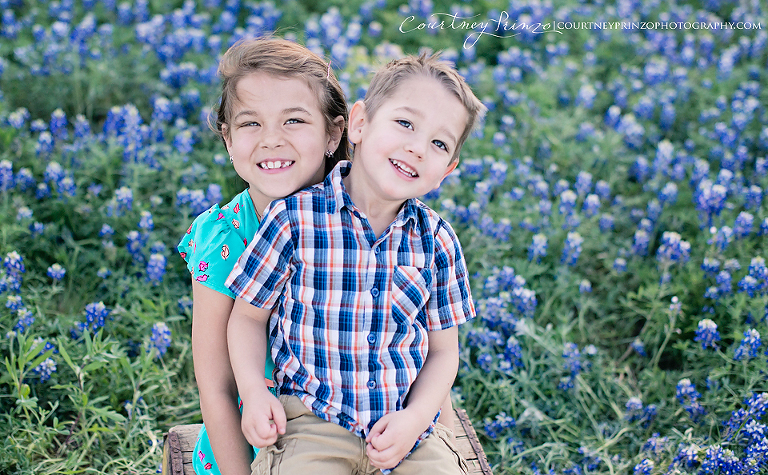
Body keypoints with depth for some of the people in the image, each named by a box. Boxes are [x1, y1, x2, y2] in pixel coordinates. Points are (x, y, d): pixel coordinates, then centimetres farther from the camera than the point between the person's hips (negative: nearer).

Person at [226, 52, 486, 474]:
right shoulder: (295, 218, -7)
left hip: (403, 423, 3)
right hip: (314, 423, -3)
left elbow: (443, 351, 6)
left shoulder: (437, 242, 1)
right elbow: (248, 315, 3)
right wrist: (253, 392, -11)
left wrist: (415, 418, -10)